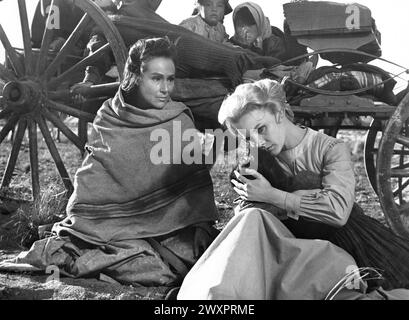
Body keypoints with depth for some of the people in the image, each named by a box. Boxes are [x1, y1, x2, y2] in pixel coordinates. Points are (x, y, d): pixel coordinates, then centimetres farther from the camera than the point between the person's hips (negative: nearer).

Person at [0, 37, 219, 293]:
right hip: (112, 222, -4)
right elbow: (91, 184, -3)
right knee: (151, 270, -28)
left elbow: (197, 182, 1)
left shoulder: (180, 122, 2)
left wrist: (202, 225, -9)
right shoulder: (108, 121, -3)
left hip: (162, 223, 5)